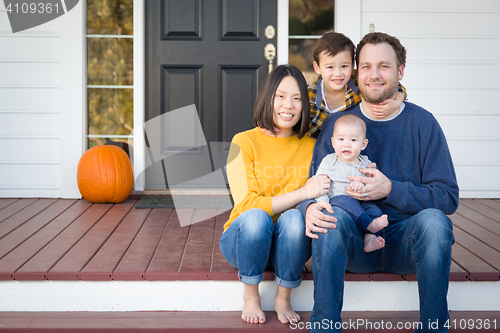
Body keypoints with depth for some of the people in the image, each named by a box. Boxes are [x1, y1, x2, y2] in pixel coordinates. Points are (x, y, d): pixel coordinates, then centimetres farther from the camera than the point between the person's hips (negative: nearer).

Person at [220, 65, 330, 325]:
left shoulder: (311, 146, 3)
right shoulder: (245, 142, -7)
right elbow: (247, 205, -17)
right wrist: (303, 193, -26)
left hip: (288, 245, 2)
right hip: (243, 240, -2)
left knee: (294, 217, -31)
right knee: (256, 217, -34)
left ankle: (283, 299, -11)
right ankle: (250, 297, -11)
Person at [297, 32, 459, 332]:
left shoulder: (423, 123, 0)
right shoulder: (337, 123, 4)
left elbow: (448, 197, -4)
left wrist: (390, 190, -19)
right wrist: (310, 208, -24)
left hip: (407, 240, 0)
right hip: (354, 242, 1)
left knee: (434, 220, -32)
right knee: (330, 215, -31)